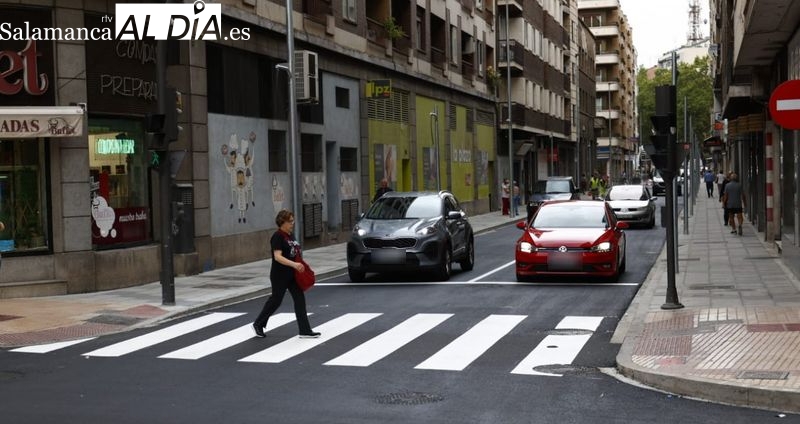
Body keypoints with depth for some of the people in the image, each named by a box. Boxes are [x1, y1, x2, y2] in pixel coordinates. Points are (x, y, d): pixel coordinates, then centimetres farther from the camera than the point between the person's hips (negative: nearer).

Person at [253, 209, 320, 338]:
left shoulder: (290, 235, 10)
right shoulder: (277, 237, -16)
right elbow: (278, 256, -25)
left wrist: (302, 264, 8)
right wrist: (294, 264, -35)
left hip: (292, 275, 8)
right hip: (280, 276, -8)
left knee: (300, 299, 2)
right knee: (276, 300, 4)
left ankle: (305, 330, 4)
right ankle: (258, 324, 24)